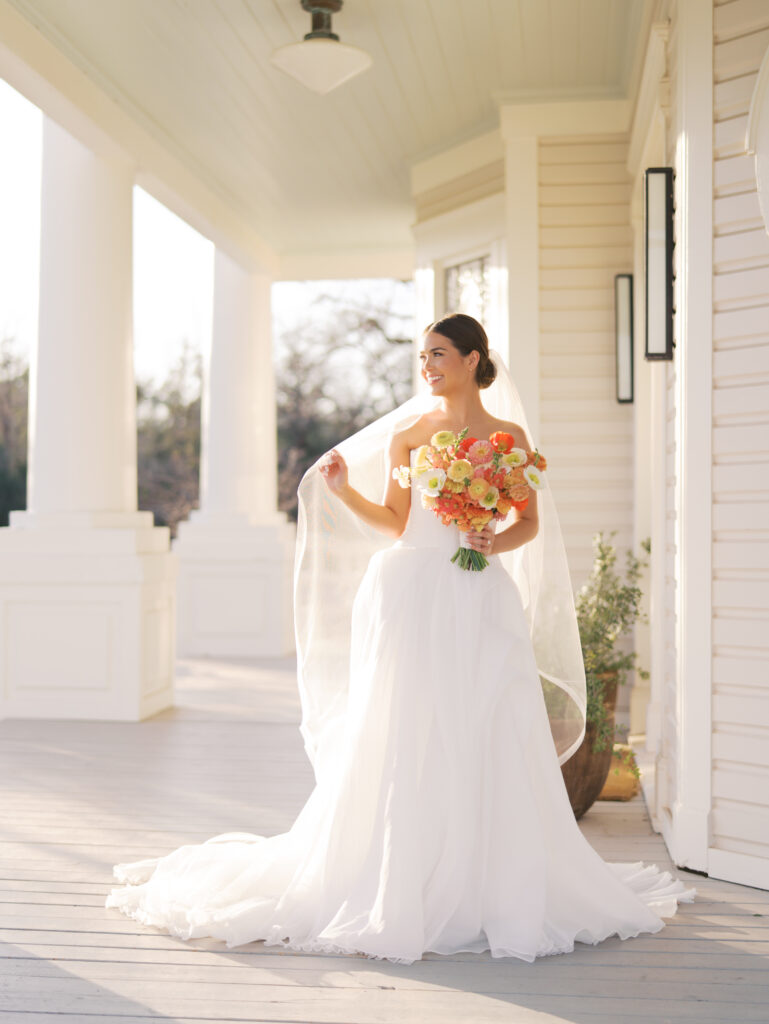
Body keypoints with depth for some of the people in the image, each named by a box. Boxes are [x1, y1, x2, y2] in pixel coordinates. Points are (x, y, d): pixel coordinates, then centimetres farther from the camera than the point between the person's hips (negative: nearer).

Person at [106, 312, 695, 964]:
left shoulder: (509, 435, 7)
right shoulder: (407, 433, 9)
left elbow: (530, 521, 9)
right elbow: (395, 522, 11)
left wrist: (499, 542, -10)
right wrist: (345, 491, -2)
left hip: (481, 599, 0)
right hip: (413, 593, 1)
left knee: (488, 747, -1)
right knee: (406, 746, 0)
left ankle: (492, 893, 12)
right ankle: (404, 891, 9)